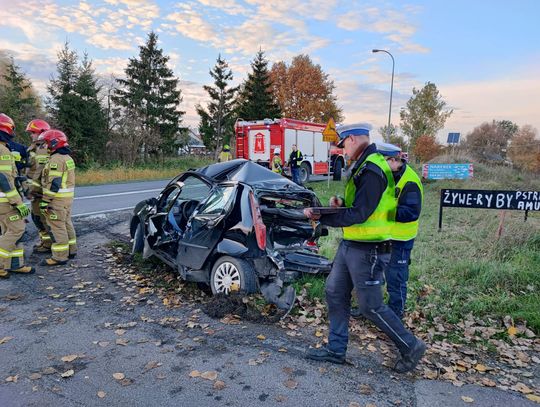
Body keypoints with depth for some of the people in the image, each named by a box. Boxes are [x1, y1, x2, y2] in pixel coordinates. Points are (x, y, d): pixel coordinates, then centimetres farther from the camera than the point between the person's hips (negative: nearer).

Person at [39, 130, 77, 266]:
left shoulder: (56, 159, -17)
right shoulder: (67, 158, 14)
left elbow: (53, 183, -21)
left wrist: (45, 200, -19)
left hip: (57, 198, -10)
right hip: (68, 197, 10)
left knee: (57, 226, -5)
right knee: (66, 223, 16)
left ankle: (59, 257, -1)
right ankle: (71, 250, 25)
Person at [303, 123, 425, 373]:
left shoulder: (372, 170, -22)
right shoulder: (365, 166, 11)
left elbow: (359, 214, -25)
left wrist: (321, 217, -20)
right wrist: (343, 203, 1)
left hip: (367, 250, -10)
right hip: (350, 245, 10)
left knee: (371, 307, 3)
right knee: (335, 293, 14)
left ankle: (411, 347, 24)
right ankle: (336, 349, 28)